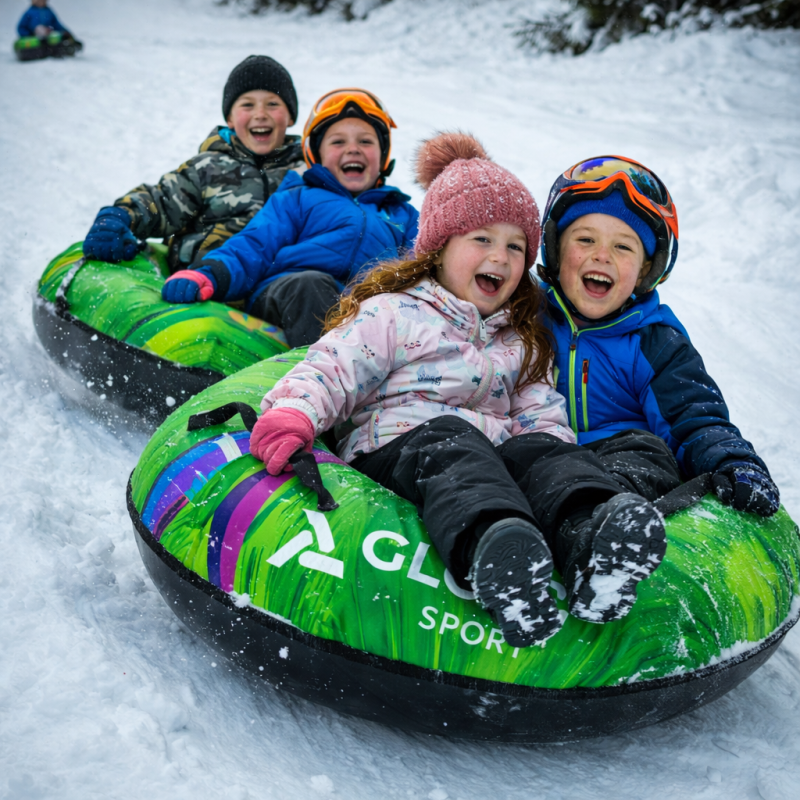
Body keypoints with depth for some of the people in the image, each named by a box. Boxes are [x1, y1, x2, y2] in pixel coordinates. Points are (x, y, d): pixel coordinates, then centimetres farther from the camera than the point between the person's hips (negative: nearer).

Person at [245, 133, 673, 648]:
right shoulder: (393, 314, 12)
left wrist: (555, 450, -3)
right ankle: (491, 545, -68)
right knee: (450, 443, -36)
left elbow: (541, 414, 21)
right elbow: (331, 370, 1)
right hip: (394, 445, -4)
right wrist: (292, 414, -22)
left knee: (542, 450, -27)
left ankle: (588, 534, -60)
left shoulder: (523, 341, 29)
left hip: (494, 448, 4)